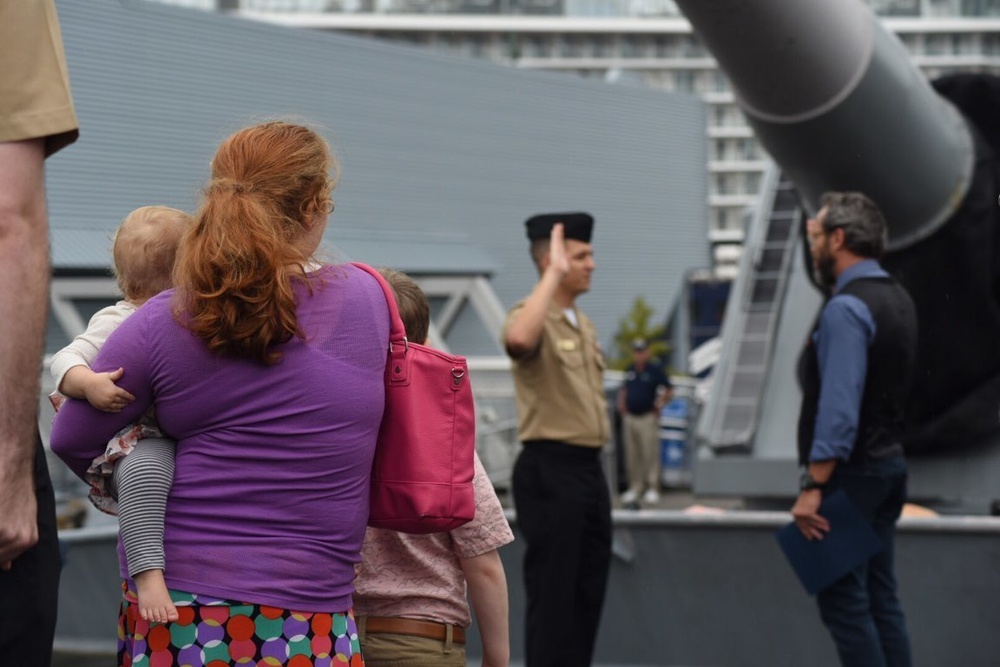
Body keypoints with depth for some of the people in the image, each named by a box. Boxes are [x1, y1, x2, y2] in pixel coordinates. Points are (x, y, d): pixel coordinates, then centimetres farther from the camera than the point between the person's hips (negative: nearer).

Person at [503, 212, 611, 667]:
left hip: (590, 469, 9)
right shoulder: (532, 317, -11)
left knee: (588, 593, 11)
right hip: (549, 471, -9)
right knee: (552, 595, -6)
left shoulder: (585, 324, 17)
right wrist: (554, 276, -29)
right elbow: (518, 341, -37)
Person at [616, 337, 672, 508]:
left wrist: (660, 403, -9)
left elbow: (669, 391, 1)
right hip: (630, 417, 5)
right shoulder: (630, 370, 13)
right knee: (632, 456, 7)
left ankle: (652, 488, -3)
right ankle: (634, 488, 14)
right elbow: (624, 389, 25)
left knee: (650, 454, -6)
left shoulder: (655, 369, -1)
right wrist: (621, 405, 11)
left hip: (648, 417, -5)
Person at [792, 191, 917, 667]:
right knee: (881, 598, 11)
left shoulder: (846, 308, -18)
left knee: (843, 602, -6)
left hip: (851, 472, -10)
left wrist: (813, 487, -26)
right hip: (889, 463, 10)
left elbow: (838, 406, -25)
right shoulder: (897, 298, 12)